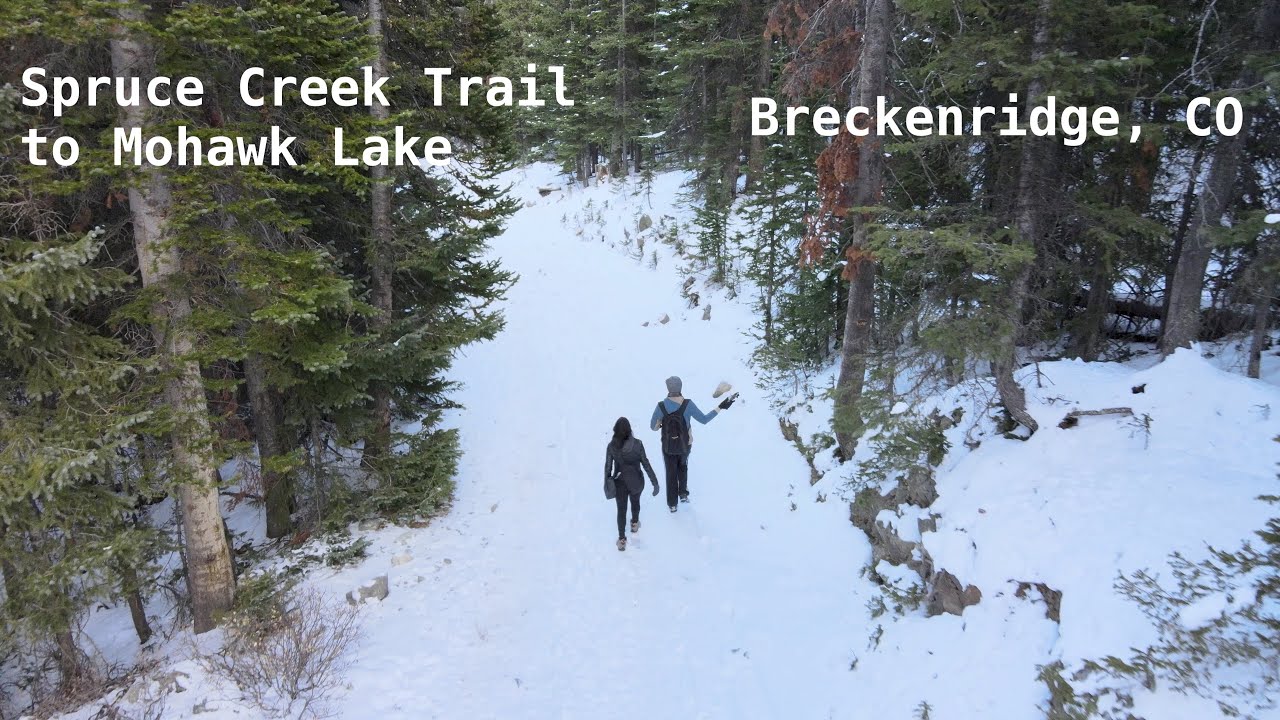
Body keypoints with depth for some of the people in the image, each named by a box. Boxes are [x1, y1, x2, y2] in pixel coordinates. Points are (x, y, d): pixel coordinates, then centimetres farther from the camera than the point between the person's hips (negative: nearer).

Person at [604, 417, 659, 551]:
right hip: (636, 481, 0)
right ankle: (634, 524, 53)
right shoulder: (637, 444, -20)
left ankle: (622, 539, 22)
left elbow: (608, 467, -9)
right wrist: (655, 481, -8)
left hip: (620, 483, 0)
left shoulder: (611, 446, -18)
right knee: (635, 502, 29)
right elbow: (646, 464, -16)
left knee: (621, 509, 16)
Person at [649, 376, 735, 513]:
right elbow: (704, 420, -16)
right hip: (685, 445, 1)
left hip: (668, 447, -1)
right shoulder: (688, 404, -24)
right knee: (683, 466, 33)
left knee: (671, 473, 19)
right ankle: (683, 494, 29)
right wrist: (721, 407, -14)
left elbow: (653, 426, -10)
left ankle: (672, 504, 30)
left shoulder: (661, 406, -22)